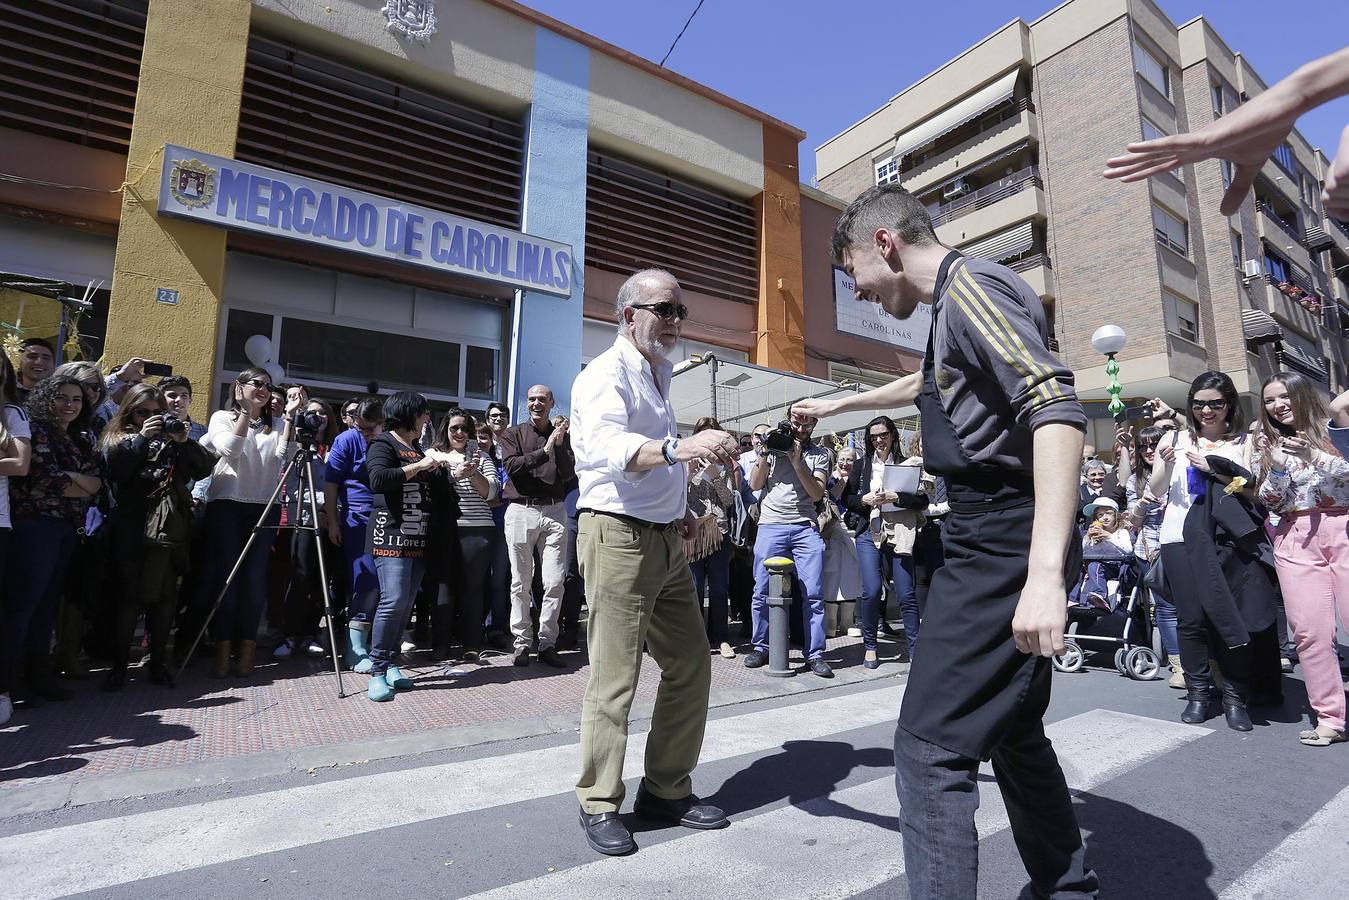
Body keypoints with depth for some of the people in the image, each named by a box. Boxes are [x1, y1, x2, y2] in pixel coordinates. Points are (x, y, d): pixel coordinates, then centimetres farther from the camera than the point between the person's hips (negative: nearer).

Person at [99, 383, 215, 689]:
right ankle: (119, 665, 10)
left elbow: (205, 469, 6)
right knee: (129, 597, -2)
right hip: (131, 531, -2)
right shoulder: (117, 439, 11)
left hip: (169, 529, 2)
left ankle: (158, 663, 14)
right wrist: (142, 438, -10)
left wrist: (184, 441, -5)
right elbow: (117, 471, -9)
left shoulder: (171, 439, 16)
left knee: (165, 597, 4)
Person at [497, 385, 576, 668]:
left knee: (555, 582, 0)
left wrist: (560, 446, -10)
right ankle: (521, 643, 13)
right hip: (521, 511, -1)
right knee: (521, 582, 4)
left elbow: (569, 474, 3)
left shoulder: (562, 435, 12)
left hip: (554, 511, 1)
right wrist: (544, 451, -17)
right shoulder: (513, 434, 8)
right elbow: (511, 466, -9)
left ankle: (547, 643, 10)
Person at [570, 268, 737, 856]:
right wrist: (679, 447, -46)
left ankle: (667, 790, 27)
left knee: (690, 666, 11)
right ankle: (599, 804, 17)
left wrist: (678, 504, 13)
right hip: (619, 536, -9)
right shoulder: (607, 374, -9)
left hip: (666, 540, 9)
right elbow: (608, 447, -30)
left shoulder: (659, 377, 20)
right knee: (615, 677, -3)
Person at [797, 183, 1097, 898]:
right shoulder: (955, 306, 20)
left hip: (1002, 542, -11)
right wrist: (838, 404, 50)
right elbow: (924, 384, 40)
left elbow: (1056, 405, -25)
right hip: (997, 540, 11)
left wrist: (1044, 571, -32)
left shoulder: (968, 285, -11)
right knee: (1014, 733, 21)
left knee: (930, 747, -9)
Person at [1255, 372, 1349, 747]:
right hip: (1296, 540, 2)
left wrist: (1316, 456, -15)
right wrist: (1277, 466, -5)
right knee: (1310, 631, -3)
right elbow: (1271, 503, 9)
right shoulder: (1273, 443, 16)